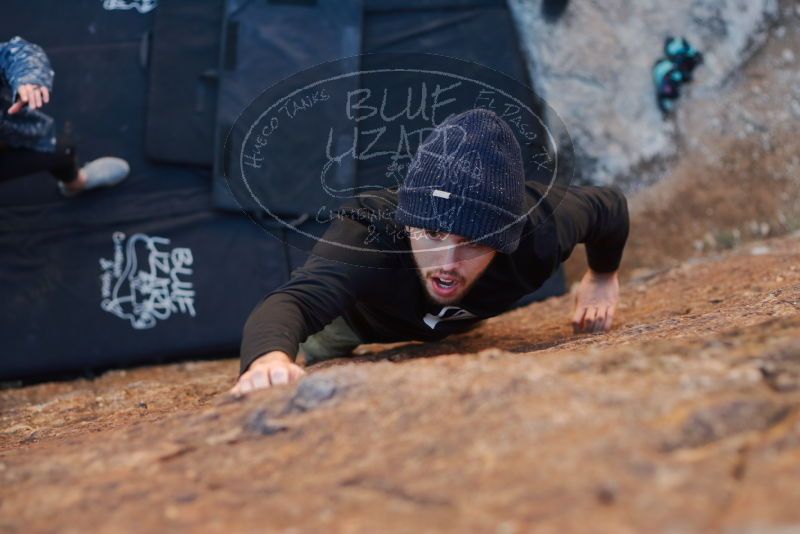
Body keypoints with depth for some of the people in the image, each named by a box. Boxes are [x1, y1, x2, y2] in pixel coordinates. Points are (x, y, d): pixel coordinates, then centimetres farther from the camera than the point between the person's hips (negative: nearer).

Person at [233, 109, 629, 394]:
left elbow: (610, 205, -19)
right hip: (356, 318, -3)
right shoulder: (366, 232, -53)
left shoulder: (539, 231, -43)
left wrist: (603, 277, -1)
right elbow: (296, 298, -73)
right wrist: (270, 357, -96)